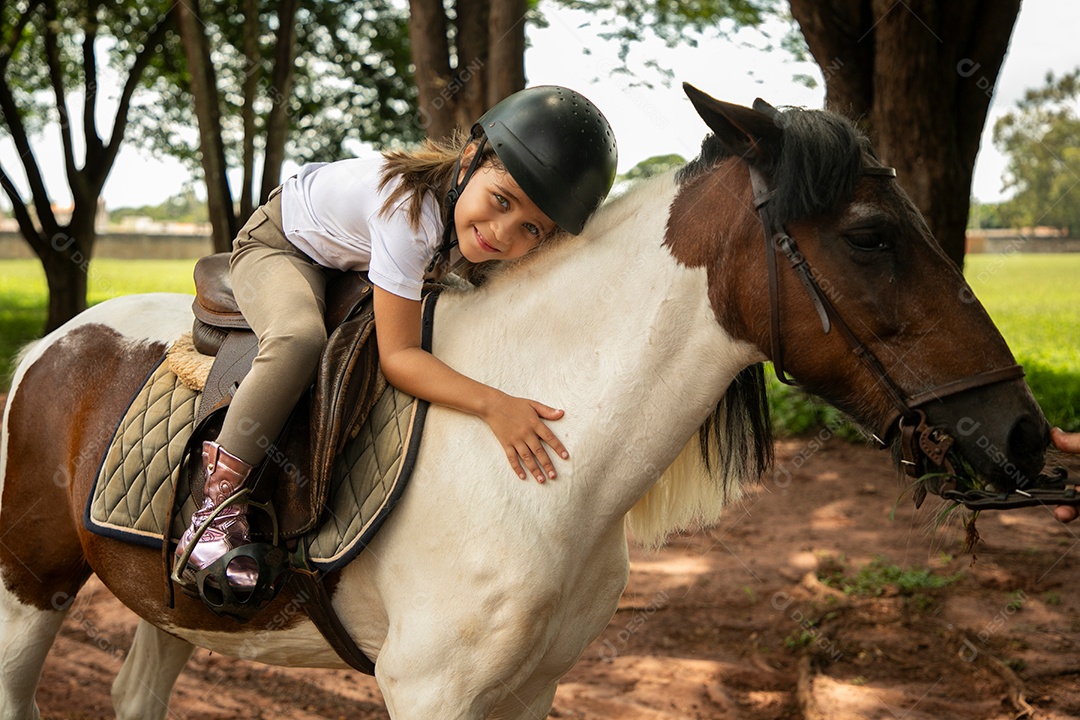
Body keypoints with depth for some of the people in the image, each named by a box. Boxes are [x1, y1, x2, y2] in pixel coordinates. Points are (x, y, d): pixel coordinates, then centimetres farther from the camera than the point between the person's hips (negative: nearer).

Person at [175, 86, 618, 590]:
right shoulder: (409, 210, -44)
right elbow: (397, 356, -43)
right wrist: (492, 405, -52)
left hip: (356, 264, 8)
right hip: (281, 243, -8)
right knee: (300, 337, -36)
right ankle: (218, 503, -26)